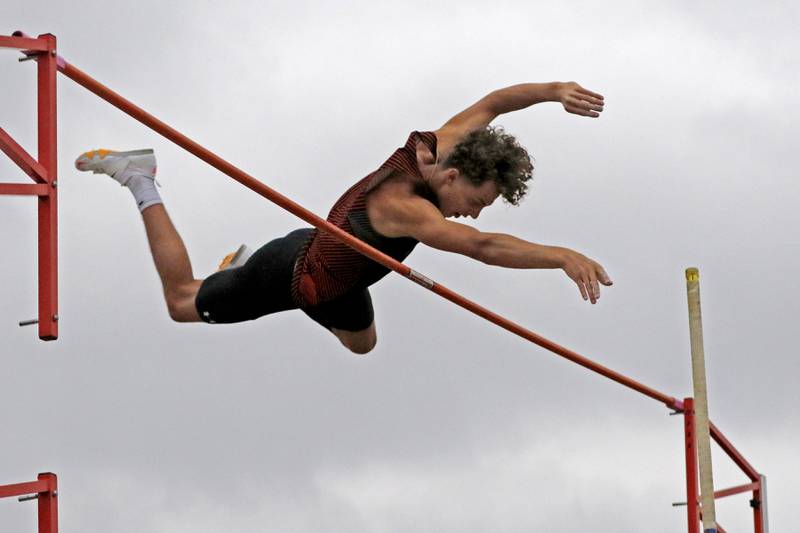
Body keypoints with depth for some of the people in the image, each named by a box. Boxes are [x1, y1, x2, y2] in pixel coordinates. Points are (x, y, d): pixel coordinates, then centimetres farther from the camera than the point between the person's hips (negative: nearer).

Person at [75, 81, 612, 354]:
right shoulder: (403, 205, -46)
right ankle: (141, 182, 25)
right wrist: (562, 255, -69)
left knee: (362, 343, 36)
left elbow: (490, 104, -7)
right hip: (291, 274, -8)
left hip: (339, 275, 8)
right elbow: (482, 246, -61)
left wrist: (555, 90, -21)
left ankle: (246, 264, 43)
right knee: (182, 303, 16)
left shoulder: (435, 149, -21)